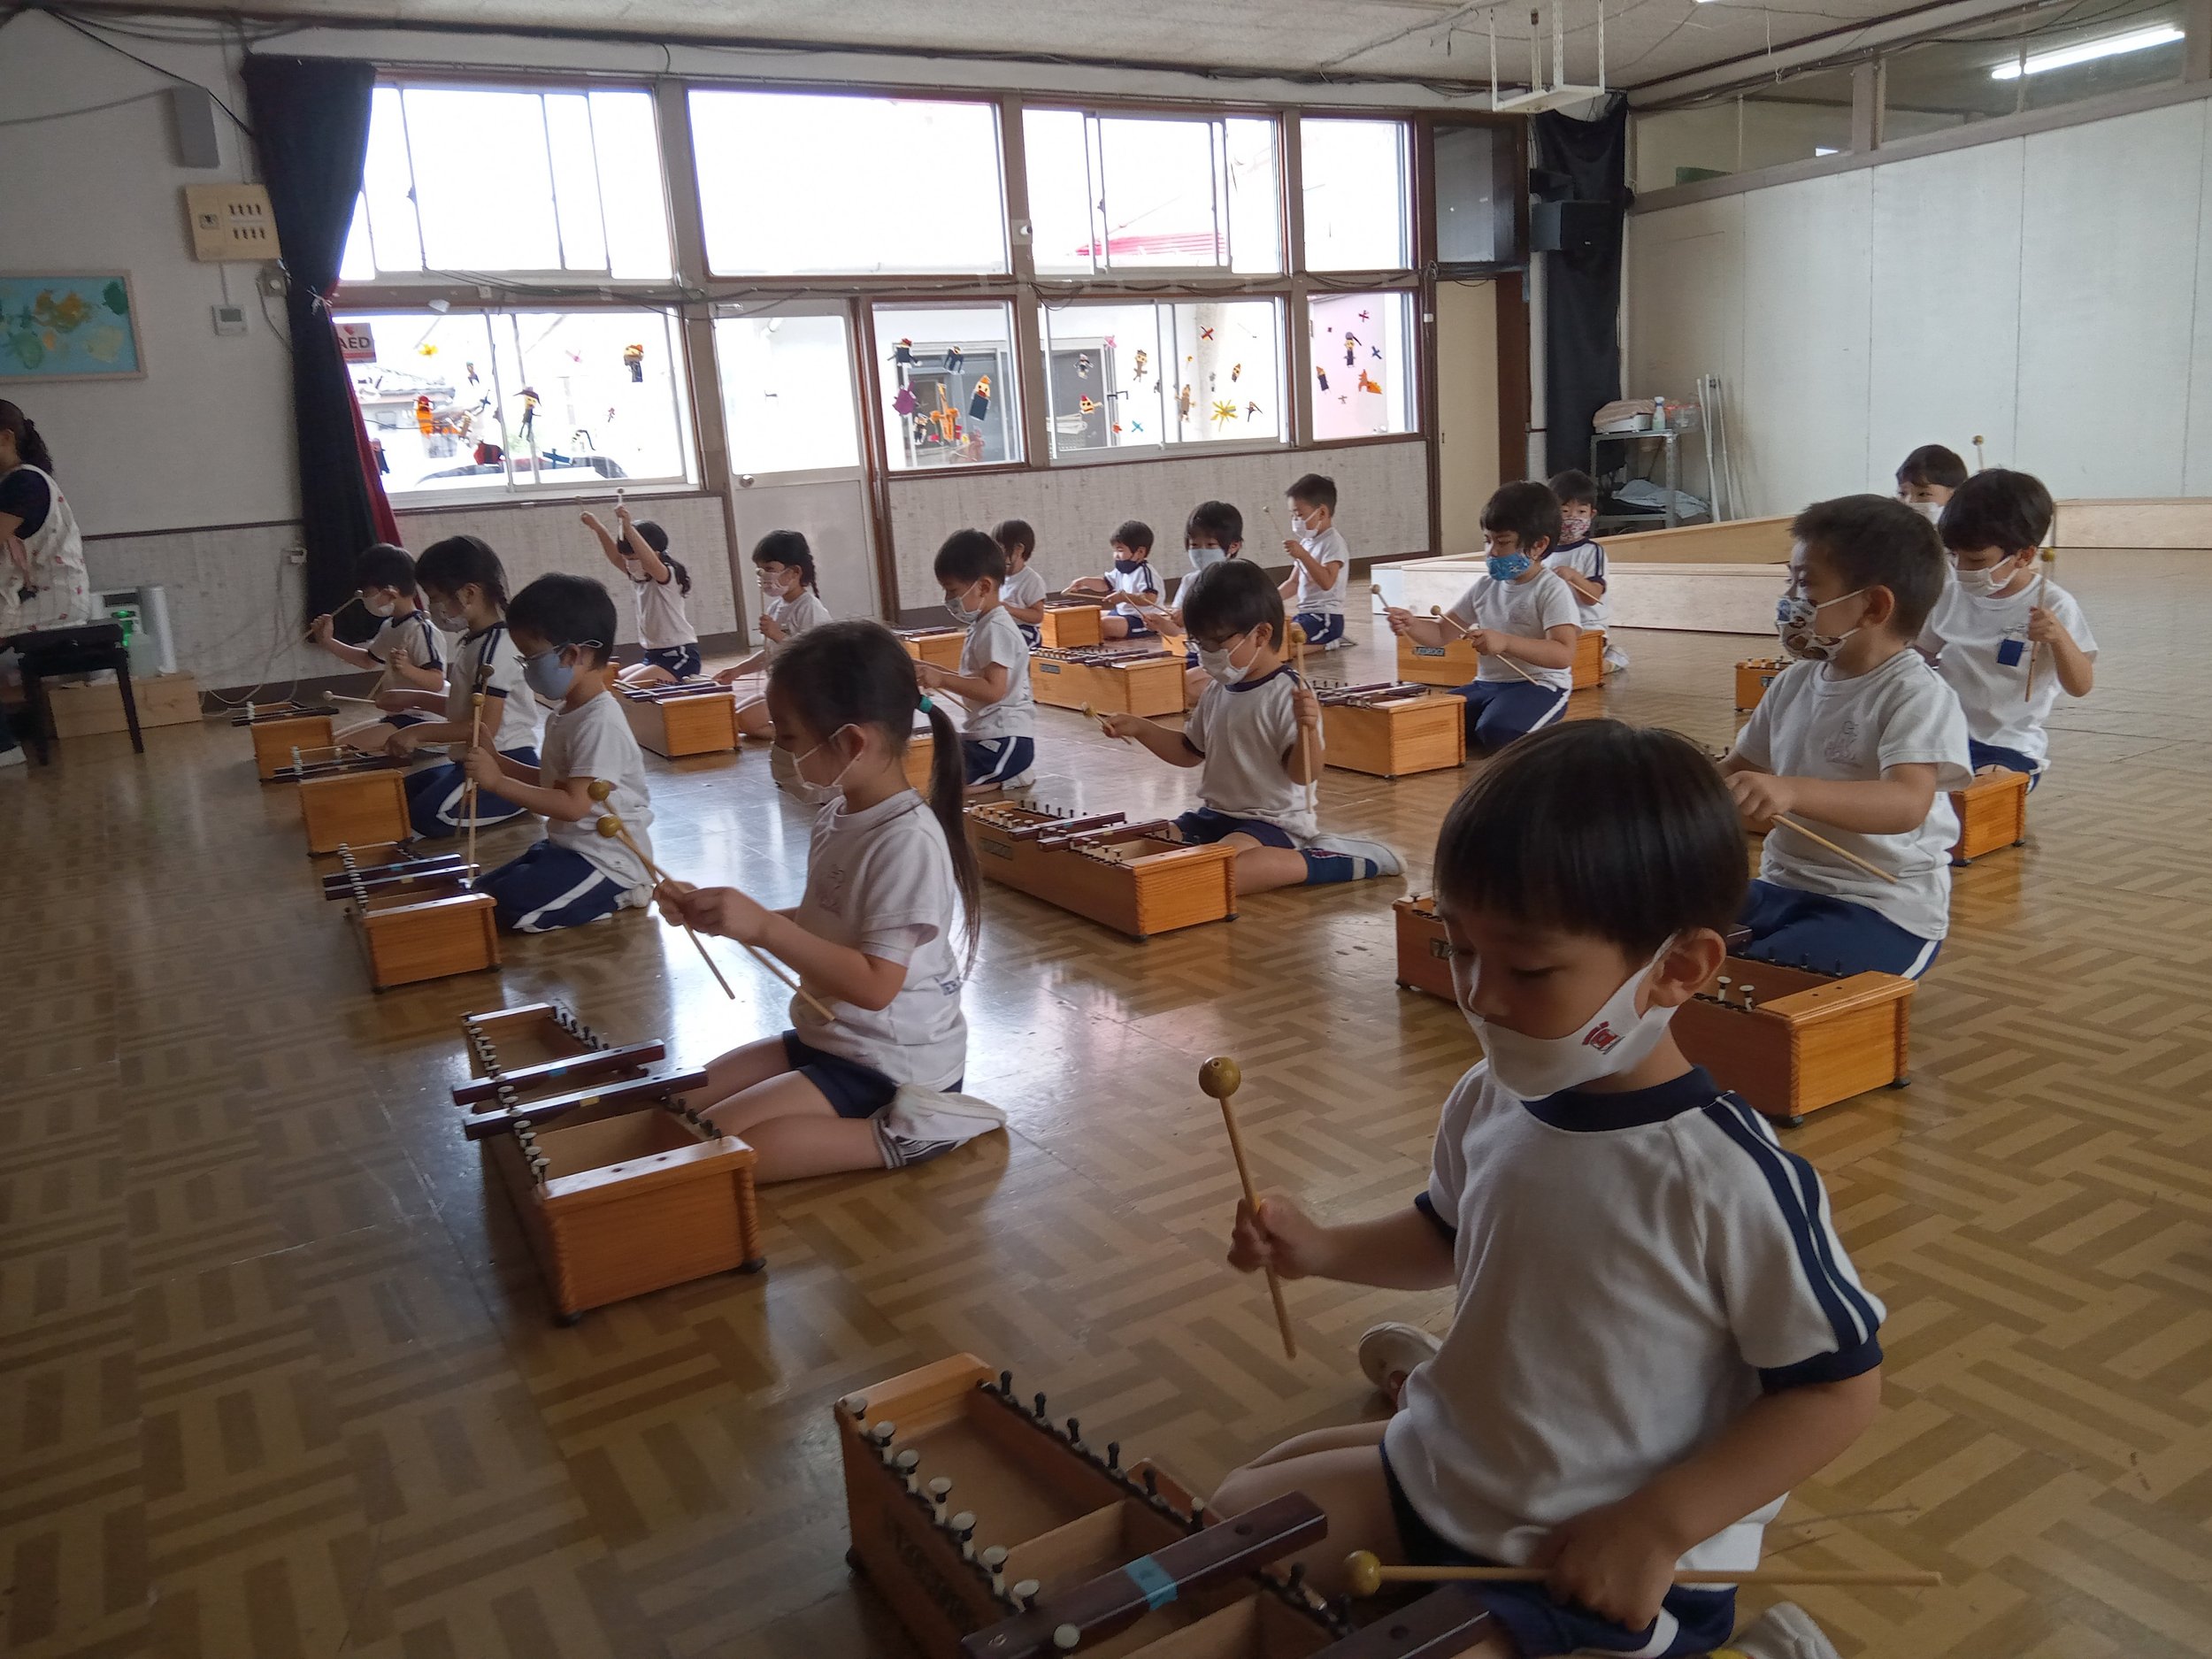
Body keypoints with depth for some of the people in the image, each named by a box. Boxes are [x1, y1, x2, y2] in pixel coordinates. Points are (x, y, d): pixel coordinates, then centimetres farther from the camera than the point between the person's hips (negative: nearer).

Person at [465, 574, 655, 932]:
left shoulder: (600, 723, -22)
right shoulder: (564, 713, 9)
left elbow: (573, 805, -26)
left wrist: (497, 782, -25)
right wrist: (498, 762, 4)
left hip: (607, 860, -11)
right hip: (566, 847, 11)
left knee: (511, 908, -22)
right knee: (480, 896, 12)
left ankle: (618, 895, -4)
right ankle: (617, 889, 9)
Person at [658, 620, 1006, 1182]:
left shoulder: (907, 841, -25)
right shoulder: (839, 816, 3)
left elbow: (874, 985, -27)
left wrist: (763, 926, -30)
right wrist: (723, 915, 1)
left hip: (891, 1067, -9)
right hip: (830, 1038, 10)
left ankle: (896, 1134, -12)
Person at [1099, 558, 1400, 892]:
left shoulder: (1287, 695, -15)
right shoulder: (1218, 691, 10)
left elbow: (1303, 774, -21)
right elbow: (1190, 751, 24)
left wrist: (1307, 728, -40)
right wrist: (1140, 728, 11)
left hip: (1273, 822, -9)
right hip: (1214, 814, 9)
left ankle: (1321, 860, -16)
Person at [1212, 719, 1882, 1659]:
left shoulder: (1728, 1179, -28)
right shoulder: (1487, 1104, -7)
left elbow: (1842, 1386, -18)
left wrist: (1656, 1527, -22)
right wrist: (1323, 1249, -5)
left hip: (1622, 1557, -7)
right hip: (1440, 1474, 7)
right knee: (1234, 1517, 11)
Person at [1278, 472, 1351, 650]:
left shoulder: (1333, 542, -11)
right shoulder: (1306, 542, 16)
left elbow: (1327, 582, -26)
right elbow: (1294, 583, 20)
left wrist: (1302, 554, -31)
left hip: (1326, 618, -10)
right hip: (1305, 614, 10)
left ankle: (1325, 644, -4)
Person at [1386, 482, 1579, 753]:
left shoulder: (1552, 591, -10)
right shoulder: (1484, 586, 10)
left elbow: (1563, 655, -23)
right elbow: (1443, 633, 14)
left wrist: (1505, 642, -35)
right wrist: (1411, 625, -9)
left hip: (1539, 685, -7)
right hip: (1487, 683, 7)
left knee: (1497, 731, -35)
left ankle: (1538, 733, -1)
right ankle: (1513, 730, 5)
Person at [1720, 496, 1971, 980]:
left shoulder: (1918, 697, -13)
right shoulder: (1794, 682, 10)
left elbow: (1907, 804, -29)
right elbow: (1739, 768, 22)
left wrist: (1791, 791, -44)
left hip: (1884, 910, -7)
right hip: (1782, 886, 7)